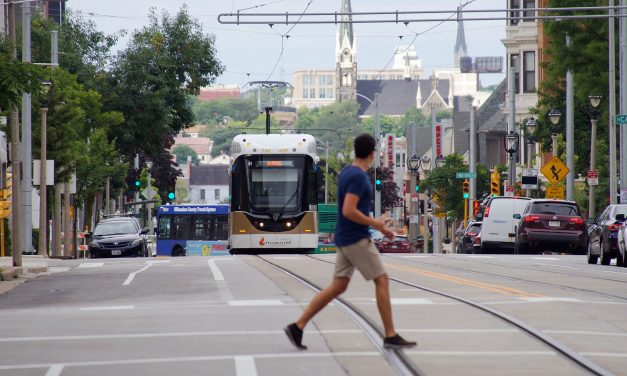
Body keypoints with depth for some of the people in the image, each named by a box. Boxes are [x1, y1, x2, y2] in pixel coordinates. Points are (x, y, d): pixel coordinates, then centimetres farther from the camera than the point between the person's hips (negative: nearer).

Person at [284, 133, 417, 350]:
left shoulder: (346, 174, 14)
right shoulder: (358, 176, -18)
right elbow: (348, 211, -26)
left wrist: (380, 227, 21)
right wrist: (375, 223, -11)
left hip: (346, 240, 9)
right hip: (357, 240, -9)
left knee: (338, 287, 8)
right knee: (382, 281, -2)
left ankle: (298, 327, 2)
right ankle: (390, 336, 1)